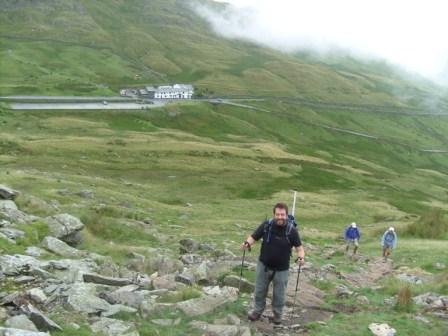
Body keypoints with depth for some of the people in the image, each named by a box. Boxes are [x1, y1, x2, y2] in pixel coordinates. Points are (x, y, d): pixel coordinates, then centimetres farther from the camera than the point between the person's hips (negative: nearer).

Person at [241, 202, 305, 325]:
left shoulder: (291, 230, -15)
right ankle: (257, 311, 35)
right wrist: (247, 243, -24)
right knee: (260, 290, 16)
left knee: (279, 294, 13)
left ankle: (277, 314, 34)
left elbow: (299, 247, -9)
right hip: (263, 265, 2)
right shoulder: (266, 225, -12)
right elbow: (254, 237, -3)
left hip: (282, 269, -1)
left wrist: (301, 257, -29)